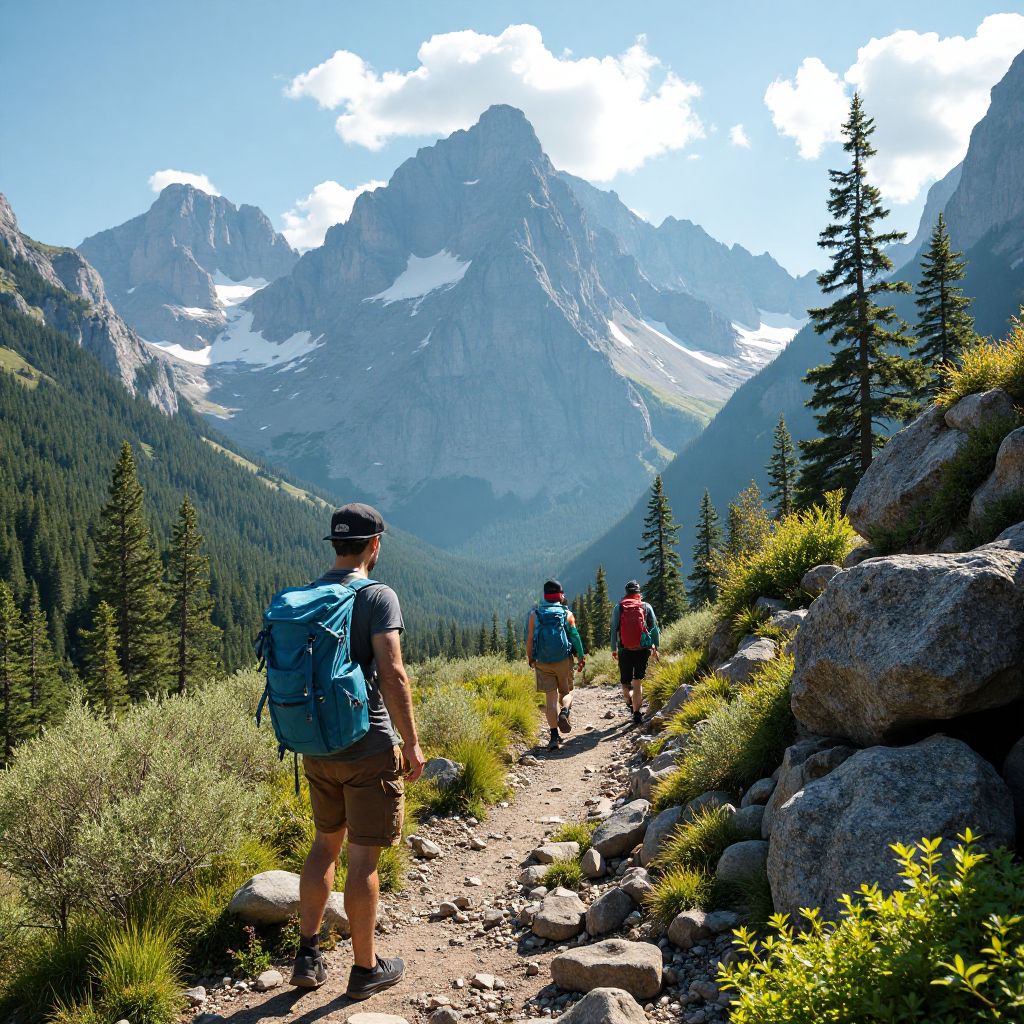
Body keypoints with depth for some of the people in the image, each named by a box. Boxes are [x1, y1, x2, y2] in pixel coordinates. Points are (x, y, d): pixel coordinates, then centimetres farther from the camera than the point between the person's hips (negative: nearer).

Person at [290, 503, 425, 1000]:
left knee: (325, 843, 21)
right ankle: (366, 968, 16)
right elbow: (391, 674, -19)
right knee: (362, 857, 4)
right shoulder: (378, 596, -13)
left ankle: (308, 955, 22)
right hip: (368, 748, -6)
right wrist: (411, 743, -12)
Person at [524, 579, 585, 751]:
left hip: (543, 663, 1)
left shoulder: (534, 614, 1)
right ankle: (565, 712, -16)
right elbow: (575, 637, -4)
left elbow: (530, 639, 1)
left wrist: (530, 659, 14)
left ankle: (554, 736, -1)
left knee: (551, 698, 5)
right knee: (566, 692, 17)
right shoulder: (567, 614, -1)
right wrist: (581, 658, 5)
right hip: (564, 660, -1)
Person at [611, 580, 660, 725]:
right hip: (643, 649, 0)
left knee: (625, 682, 14)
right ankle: (636, 713, 2)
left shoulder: (618, 607, 3)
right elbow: (654, 628, 4)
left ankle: (630, 699, -13)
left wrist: (613, 649, 6)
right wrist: (656, 647, 13)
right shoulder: (646, 606, 3)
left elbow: (613, 629, 0)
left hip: (624, 650, 0)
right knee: (638, 682, 7)